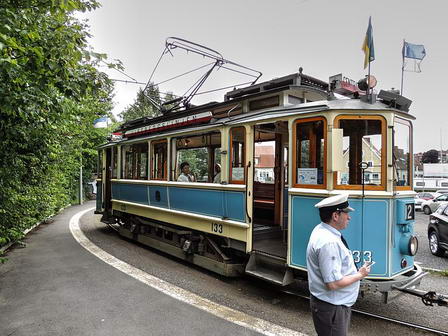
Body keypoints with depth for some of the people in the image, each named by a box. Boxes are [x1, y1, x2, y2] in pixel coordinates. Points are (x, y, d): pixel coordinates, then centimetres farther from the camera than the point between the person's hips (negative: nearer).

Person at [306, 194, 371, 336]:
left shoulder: (320, 230, 3)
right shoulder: (329, 243, -30)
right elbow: (333, 283, -28)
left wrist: (356, 271, 9)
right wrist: (360, 275, -15)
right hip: (331, 308, -10)